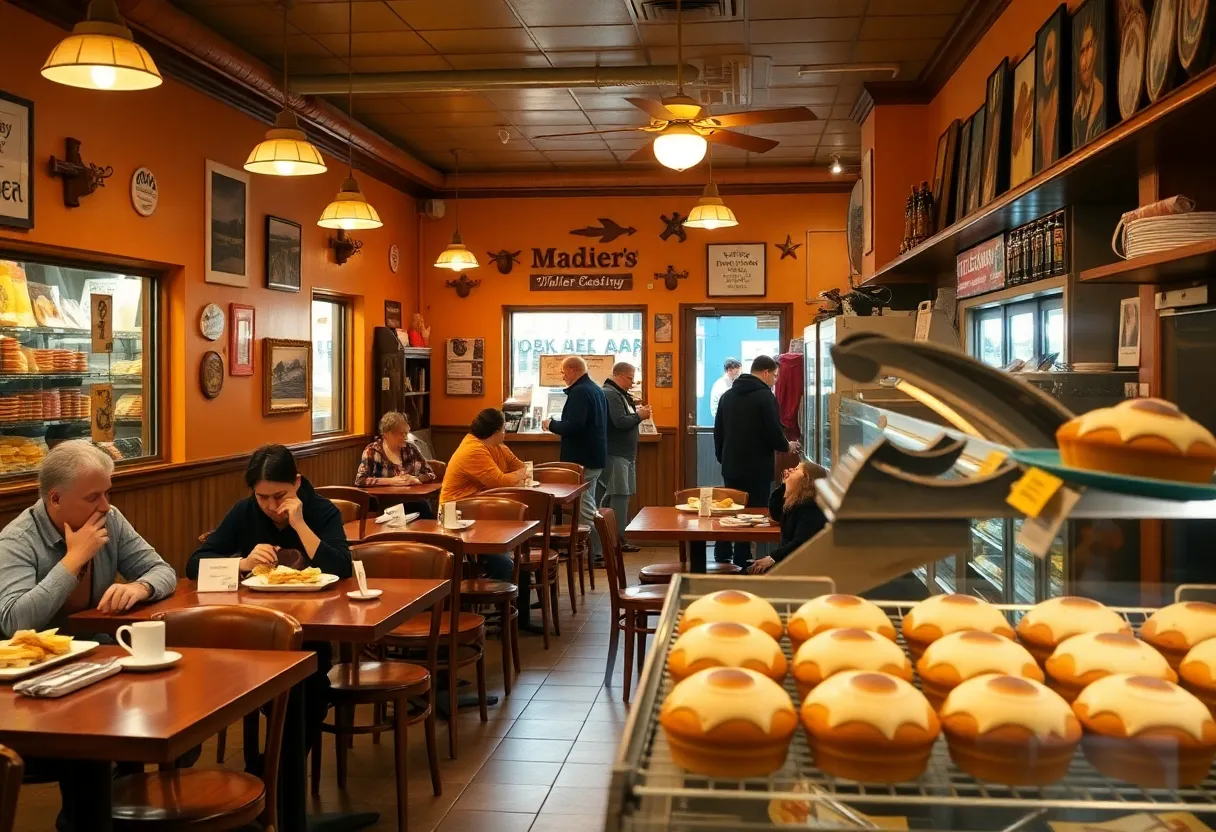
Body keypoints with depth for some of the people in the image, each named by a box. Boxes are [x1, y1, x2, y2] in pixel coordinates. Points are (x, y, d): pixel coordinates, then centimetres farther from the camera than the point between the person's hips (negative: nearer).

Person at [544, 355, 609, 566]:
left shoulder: (579, 392, -17)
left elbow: (573, 426, -26)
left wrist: (551, 424, -10)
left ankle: (595, 555, -3)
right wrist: (558, 423, 19)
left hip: (582, 459, -10)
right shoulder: (596, 389, 15)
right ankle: (596, 551, 21)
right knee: (588, 505, 17)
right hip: (596, 456, 10)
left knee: (585, 508, -5)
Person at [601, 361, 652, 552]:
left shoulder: (620, 394, 17)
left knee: (621, 495, 12)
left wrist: (637, 412, 0)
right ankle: (618, 538, -6)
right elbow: (620, 422, -23)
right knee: (619, 495, -9)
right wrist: (639, 415, -10)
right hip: (615, 453, -10)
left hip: (625, 453, 10)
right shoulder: (610, 394, -15)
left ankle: (617, 535, 17)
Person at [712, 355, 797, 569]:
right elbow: (774, 434, -16)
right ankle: (743, 565, 2)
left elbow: (718, 433, 13)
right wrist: (787, 446, 4)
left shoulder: (728, 395, 10)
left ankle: (722, 560, 20)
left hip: (731, 468, 7)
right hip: (757, 470, -7)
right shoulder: (765, 396, -12)